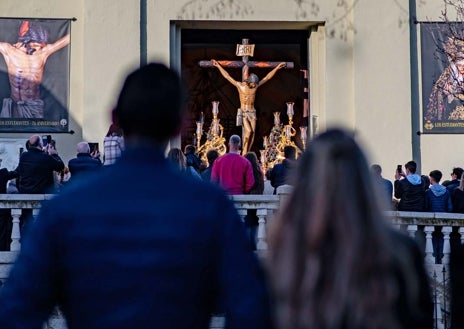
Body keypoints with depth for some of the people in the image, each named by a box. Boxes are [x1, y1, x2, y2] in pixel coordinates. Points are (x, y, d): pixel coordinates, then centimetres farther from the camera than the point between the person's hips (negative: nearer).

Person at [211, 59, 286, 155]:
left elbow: (267, 77, 12)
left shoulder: (256, 85, 5)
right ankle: (244, 152, -7)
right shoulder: (240, 85, -4)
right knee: (248, 131, -20)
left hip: (252, 113, 4)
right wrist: (218, 66, 2)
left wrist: (277, 67, 13)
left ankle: (246, 153, -1)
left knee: (252, 133, -6)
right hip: (243, 113, -4)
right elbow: (227, 76, 0)